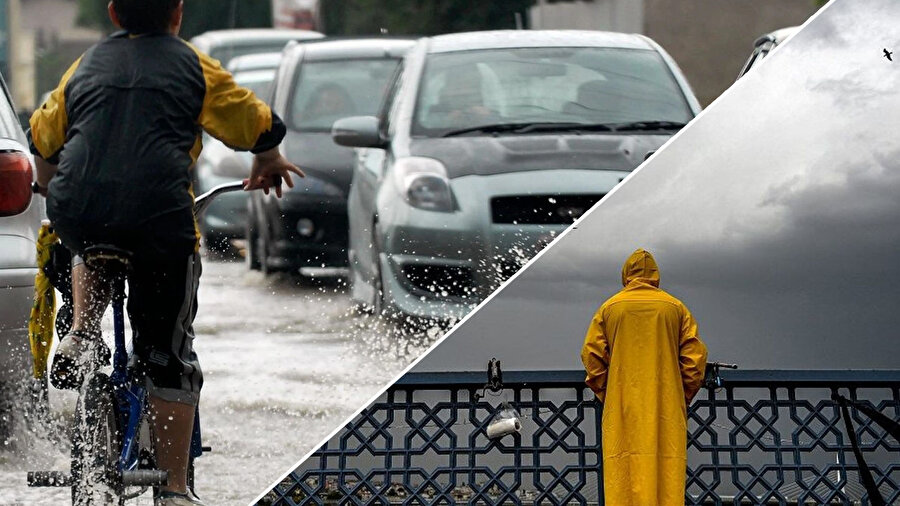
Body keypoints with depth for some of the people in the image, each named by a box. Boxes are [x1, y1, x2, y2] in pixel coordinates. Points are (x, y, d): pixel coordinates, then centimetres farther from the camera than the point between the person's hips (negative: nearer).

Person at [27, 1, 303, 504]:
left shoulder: (88, 65, 21)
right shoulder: (193, 66, 13)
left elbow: (43, 140, 32)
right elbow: (259, 126, 20)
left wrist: (55, 195, 51)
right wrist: (269, 165, 42)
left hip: (78, 213, 3)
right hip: (159, 217, -3)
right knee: (169, 355, 8)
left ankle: (82, 335, 15)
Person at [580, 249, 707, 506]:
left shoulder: (609, 308, 7)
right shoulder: (675, 308, 8)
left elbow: (592, 358, 3)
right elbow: (695, 358, 4)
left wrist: (606, 396, 13)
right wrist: (682, 400, 12)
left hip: (622, 411, 0)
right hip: (666, 412, 0)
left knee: (623, 477, -6)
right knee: (667, 476, -5)